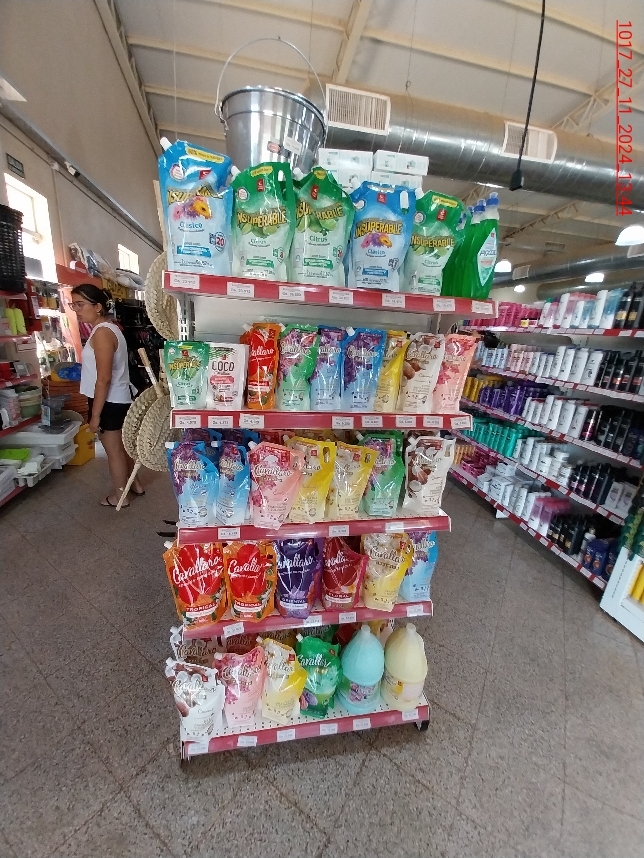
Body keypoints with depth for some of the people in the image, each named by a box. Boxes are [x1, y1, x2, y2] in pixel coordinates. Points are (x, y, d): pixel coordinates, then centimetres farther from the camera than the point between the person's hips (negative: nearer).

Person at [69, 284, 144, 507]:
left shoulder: (101, 333, -20)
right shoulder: (110, 328, 10)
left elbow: (103, 379, -23)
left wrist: (95, 414, -20)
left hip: (109, 401, -10)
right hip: (120, 397, 10)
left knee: (113, 450, 4)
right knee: (123, 444, 21)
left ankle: (119, 496, 20)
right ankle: (134, 484, 36)